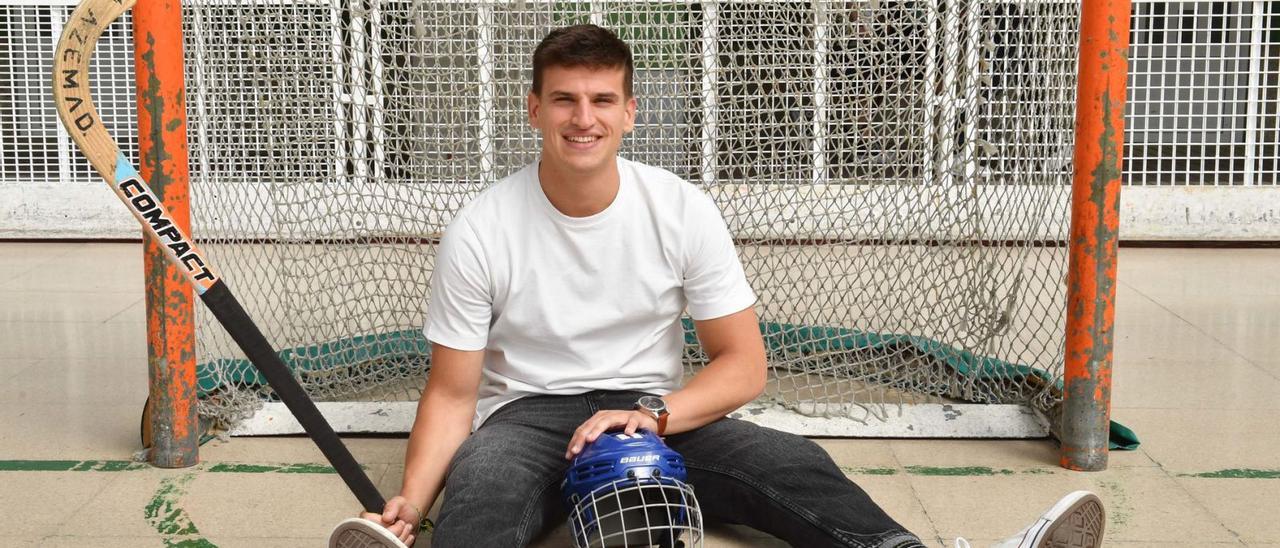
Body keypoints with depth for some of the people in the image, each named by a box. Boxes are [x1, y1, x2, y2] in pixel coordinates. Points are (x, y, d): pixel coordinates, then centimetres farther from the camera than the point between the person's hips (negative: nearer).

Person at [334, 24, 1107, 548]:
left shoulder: (683, 211, -7)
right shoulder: (479, 232, -10)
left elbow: (744, 365, -4)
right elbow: (452, 393, -5)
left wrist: (652, 415, -22)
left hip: (657, 410, 2)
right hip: (525, 415, -1)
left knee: (794, 462, -24)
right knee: (479, 486, -37)